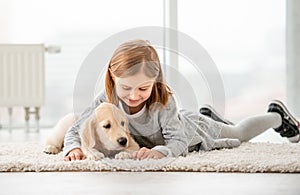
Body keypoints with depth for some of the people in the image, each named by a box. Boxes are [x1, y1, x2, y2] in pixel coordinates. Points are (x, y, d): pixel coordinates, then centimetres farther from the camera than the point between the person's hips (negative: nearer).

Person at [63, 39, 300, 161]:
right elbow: (76, 130, -31)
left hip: (194, 132, -3)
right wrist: (74, 148, -53)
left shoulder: (163, 100, -44)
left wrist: (160, 151, -63)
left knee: (238, 133, 26)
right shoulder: (107, 100, -37)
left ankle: (277, 116, 52)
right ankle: (209, 115, 67)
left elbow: (179, 142, -41)